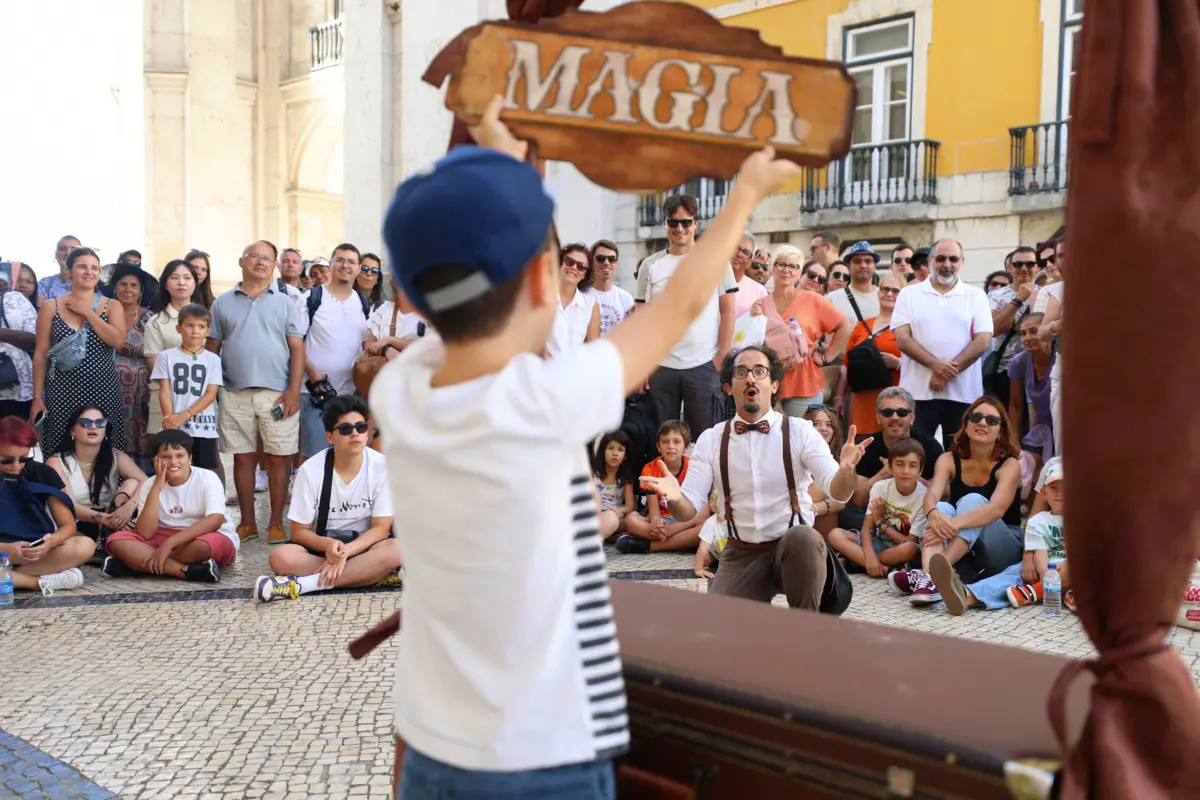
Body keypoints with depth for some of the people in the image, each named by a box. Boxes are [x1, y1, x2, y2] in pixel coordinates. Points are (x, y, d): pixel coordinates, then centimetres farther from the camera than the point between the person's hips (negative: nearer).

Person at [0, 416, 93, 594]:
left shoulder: (42, 473, -3)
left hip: (37, 555, 2)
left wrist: (50, 542, -26)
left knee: (84, 546, -29)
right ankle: (44, 581, -26)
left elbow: (68, 525, -3)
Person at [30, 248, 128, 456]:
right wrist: (37, 396, 0)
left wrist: (87, 312, -8)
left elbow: (118, 341, -12)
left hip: (103, 391, 0)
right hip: (63, 391, 0)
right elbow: (40, 354, 4)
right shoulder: (50, 307, 5)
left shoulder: (112, 306, 5)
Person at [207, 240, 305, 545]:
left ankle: (276, 522, 9)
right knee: (242, 457, 6)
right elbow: (212, 348, 11)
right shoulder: (223, 303, 11)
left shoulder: (285, 303, 7)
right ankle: (247, 522, 15)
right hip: (235, 394, 1)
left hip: (276, 393, -1)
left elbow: (297, 349, 3)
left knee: (278, 458, 1)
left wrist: (293, 391, -7)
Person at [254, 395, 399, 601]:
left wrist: (346, 550, -27)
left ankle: (299, 584, -34)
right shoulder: (311, 470, -11)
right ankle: (372, 574, -26)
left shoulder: (381, 466, -12)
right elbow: (299, 531, -7)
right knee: (281, 557, -31)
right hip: (322, 546, 0)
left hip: (364, 545, 0)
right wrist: (329, 545, -28)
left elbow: (380, 528, -11)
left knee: (396, 550, -35)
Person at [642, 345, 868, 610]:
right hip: (741, 555, 1)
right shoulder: (710, 440, 1)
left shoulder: (800, 431, -5)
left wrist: (845, 469, -39)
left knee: (803, 536, -35)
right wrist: (675, 498, -29)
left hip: (794, 547, -1)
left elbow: (838, 491, -15)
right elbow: (688, 511, -4)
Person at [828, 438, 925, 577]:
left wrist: (881, 522, -12)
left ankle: (855, 559, -23)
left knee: (910, 549, -40)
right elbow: (866, 529, -11)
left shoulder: (923, 497, -16)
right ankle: (884, 569, -29)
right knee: (835, 534, -21)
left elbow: (911, 542, -17)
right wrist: (870, 556, -30)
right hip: (877, 542, 4)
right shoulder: (880, 487, -7)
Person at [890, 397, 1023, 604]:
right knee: (941, 508, -25)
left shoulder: (1009, 465, -7)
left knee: (973, 500, -27)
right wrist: (934, 515, -42)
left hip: (1004, 550, -2)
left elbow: (996, 509, -26)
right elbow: (932, 496, -17)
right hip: (961, 556, 3)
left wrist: (954, 524, -43)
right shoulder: (949, 460, 1)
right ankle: (928, 578, -52)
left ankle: (932, 574, -48)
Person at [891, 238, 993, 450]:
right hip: (918, 392, -1)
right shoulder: (909, 294, 8)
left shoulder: (976, 296, 9)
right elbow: (902, 338, -3)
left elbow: (982, 341, -2)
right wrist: (935, 365, -16)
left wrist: (947, 372, -11)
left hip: (963, 393, 1)